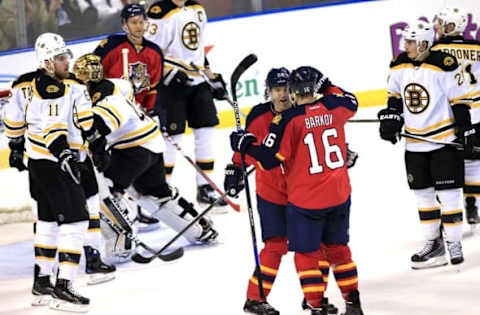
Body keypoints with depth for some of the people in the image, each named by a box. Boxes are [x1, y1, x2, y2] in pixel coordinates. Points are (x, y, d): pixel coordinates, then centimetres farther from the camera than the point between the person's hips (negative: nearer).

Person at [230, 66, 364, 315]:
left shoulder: (287, 120, -16)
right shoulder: (333, 107, -3)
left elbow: (269, 159, -15)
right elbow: (351, 102, 21)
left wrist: (244, 144, 0)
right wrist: (327, 86, 29)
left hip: (305, 199, -5)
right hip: (339, 195, 5)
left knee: (306, 253, 7)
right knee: (337, 247, 21)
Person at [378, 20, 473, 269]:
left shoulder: (445, 66, -16)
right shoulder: (399, 66, 1)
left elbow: (460, 101, -10)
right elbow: (395, 96, 14)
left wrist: (466, 132, -9)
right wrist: (390, 119, 0)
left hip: (445, 140, -6)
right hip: (414, 144, 6)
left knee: (448, 193, -3)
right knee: (423, 194, 11)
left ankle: (454, 243, 8)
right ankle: (433, 245, 22)